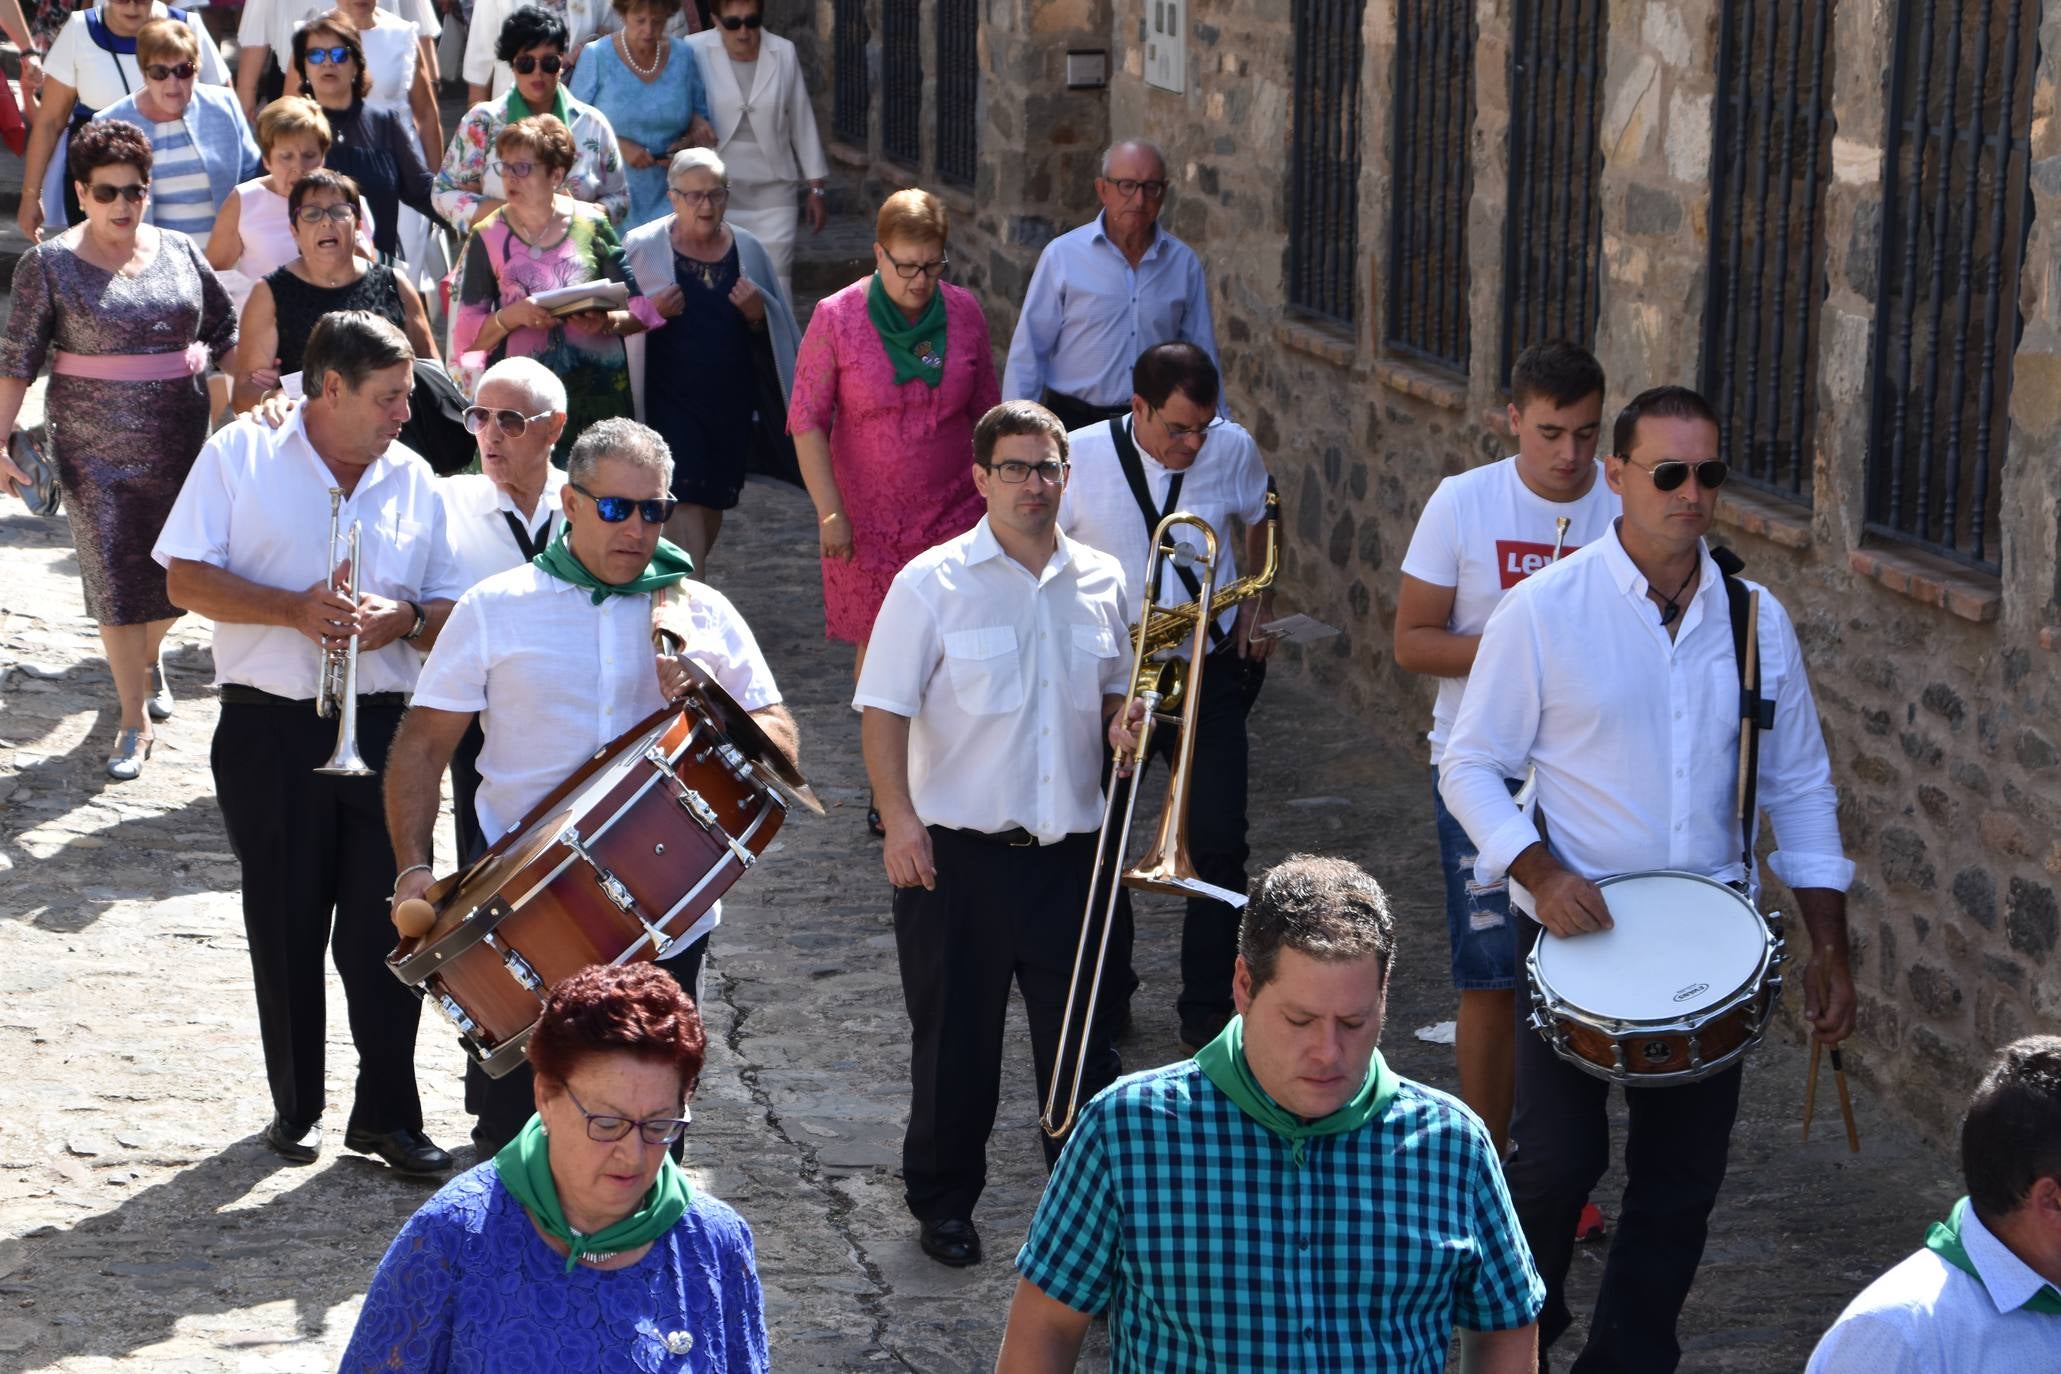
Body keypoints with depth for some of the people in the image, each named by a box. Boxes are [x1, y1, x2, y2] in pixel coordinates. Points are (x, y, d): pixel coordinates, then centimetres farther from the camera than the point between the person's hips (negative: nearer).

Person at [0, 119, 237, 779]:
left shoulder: (180, 252, 4)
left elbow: (226, 329, 13)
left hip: (179, 443, 3)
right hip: (95, 447, -3)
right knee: (115, 580, -3)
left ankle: (150, 657, 43)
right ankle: (134, 722, 7)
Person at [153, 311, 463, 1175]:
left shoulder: (413, 480, 11)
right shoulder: (241, 455, 1)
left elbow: (449, 610, 12)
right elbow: (185, 579, -4)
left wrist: (407, 619, -11)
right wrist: (294, 609, -17)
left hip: (384, 725, 2)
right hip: (271, 726, -2)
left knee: (385, 925, 0)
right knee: (285, 925, 6)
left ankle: (387, 1112, 10)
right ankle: (296, 1108, 20)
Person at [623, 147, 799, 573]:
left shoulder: (748, 250, 5)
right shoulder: (642, 247, -4)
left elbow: (779, 329, 13)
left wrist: (757, 314, -9)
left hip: (732, 398, 4)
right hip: (670, 398, -4)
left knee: (714, 501, 13)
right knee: (684, 500, -13)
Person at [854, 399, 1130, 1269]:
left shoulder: (1099, 581, 7)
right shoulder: (933, 584, -5)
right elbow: (882, 711, -7)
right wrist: (900, 818, -18)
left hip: (1068, 847, 3)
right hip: (959, 852, -3)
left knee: (1082, 1036, 7)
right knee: (954, 1039, 7)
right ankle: (943, 1203, 24)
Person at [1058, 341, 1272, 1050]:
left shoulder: (1235, 450, -6)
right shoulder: (1080, 457, -12)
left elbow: (1261, 523, 15)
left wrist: (1258, 609, 5)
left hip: (1208, 671, 1)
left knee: (1218, 845, -4)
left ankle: (1209, 1011, 7)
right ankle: (1103, 996, 27)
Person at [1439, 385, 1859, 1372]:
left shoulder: (1756, 620, 2)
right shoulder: (1543, 611, -8)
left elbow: (1800, 790, 9)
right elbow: (1471, 768, -2)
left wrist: (1829, 949, 6)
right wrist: (1539, 872, -18)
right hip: (1578, 925, -3)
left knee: (1682, 1181, 7)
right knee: (1559, 1157, -8)